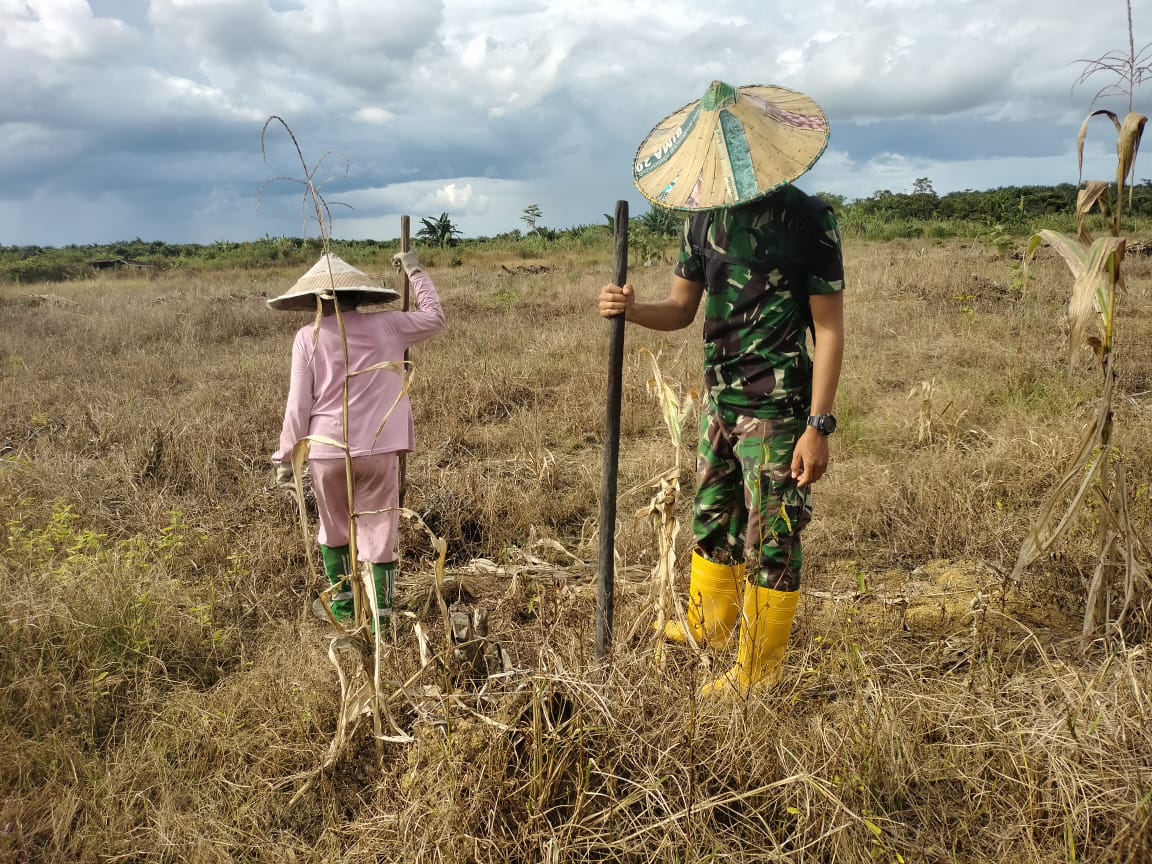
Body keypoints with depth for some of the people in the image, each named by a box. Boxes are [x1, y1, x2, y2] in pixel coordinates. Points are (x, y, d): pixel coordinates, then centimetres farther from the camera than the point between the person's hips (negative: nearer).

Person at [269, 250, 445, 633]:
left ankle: (343, 602, 34)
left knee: (334, 530, 21)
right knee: (379, 532, 8)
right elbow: (434, 317, 16)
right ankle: (382, 614, 11)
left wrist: (286, 457, 5)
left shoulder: (308, 337, -3)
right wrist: (415, 271, 24)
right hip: (378, 450, 0)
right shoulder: (384, 326, 0)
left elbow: (298, 406, -4)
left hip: (326, 452, 0)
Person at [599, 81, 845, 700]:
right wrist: (631, 310, -14)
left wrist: (818, 426, -18)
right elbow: (681, 309, 8)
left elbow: (828, 328, -13)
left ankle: (757, 668, 21)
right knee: (712, 518, 21)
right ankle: (709, 623, 43)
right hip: (719, 399, 7)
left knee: (771, 540, 4)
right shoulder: (705, 216, 5)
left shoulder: (807, 218, -12)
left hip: (776, 410, -6)